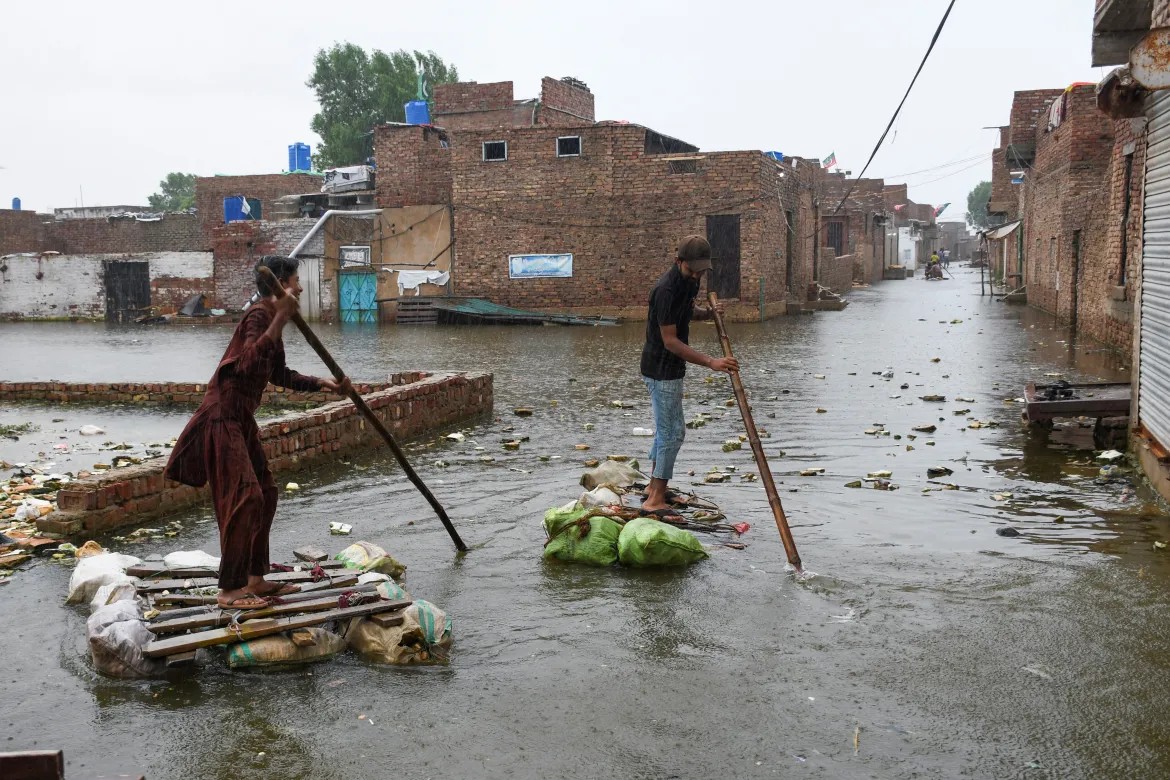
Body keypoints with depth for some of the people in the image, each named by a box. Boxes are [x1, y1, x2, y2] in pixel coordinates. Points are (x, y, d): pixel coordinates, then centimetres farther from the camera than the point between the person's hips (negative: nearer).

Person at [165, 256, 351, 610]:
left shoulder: (270, 317, 15)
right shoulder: (258, 316, -16)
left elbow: (280, 375, 24)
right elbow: (249, 363, -35)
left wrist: (325, 385, 19)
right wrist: (280, 319, -39)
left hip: (241, 420, 10)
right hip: (224, 418, -10)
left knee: (265, 494, 13)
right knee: (244, 498, -11)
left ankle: (255, 579, 21)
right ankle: (230, 590, -5)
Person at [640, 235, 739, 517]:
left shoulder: (689, 281, 4)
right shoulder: (666, 289, -25)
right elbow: (670, 341, -26)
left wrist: (707, 312, 0)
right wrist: (711, 362, -31)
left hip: (669, 369, 10)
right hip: (662, 369, -10)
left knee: (666, 429, 18)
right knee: (672, 432, -8)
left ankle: (654, 488, 29)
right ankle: (655, 501, -3)